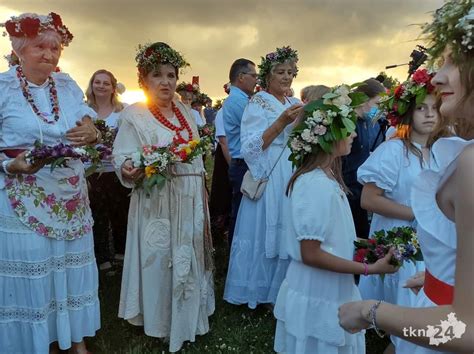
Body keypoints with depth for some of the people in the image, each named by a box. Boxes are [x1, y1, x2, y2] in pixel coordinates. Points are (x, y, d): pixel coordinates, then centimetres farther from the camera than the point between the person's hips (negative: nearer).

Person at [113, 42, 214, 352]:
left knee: (190, 260, 16)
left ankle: (187, 318, 36)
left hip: (191, 202, 6)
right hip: (156, 204, -5)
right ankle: (161, 322, 26)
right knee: (158, 261, 3)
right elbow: (123, 160, -11)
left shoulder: (187, 113, 12)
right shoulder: (133, 115, -5)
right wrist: (131, 170, -34)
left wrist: (203, 204, 15)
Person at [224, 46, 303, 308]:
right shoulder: (257, 104, -4)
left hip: (294, 179, 6)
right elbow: (251, 147, -15)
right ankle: (259, 291, 18)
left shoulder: (294, 103, 15)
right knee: (265, 232, -1)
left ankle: (282, 290, 25)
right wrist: (282, 122, -22)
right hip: (268, 180, -5)